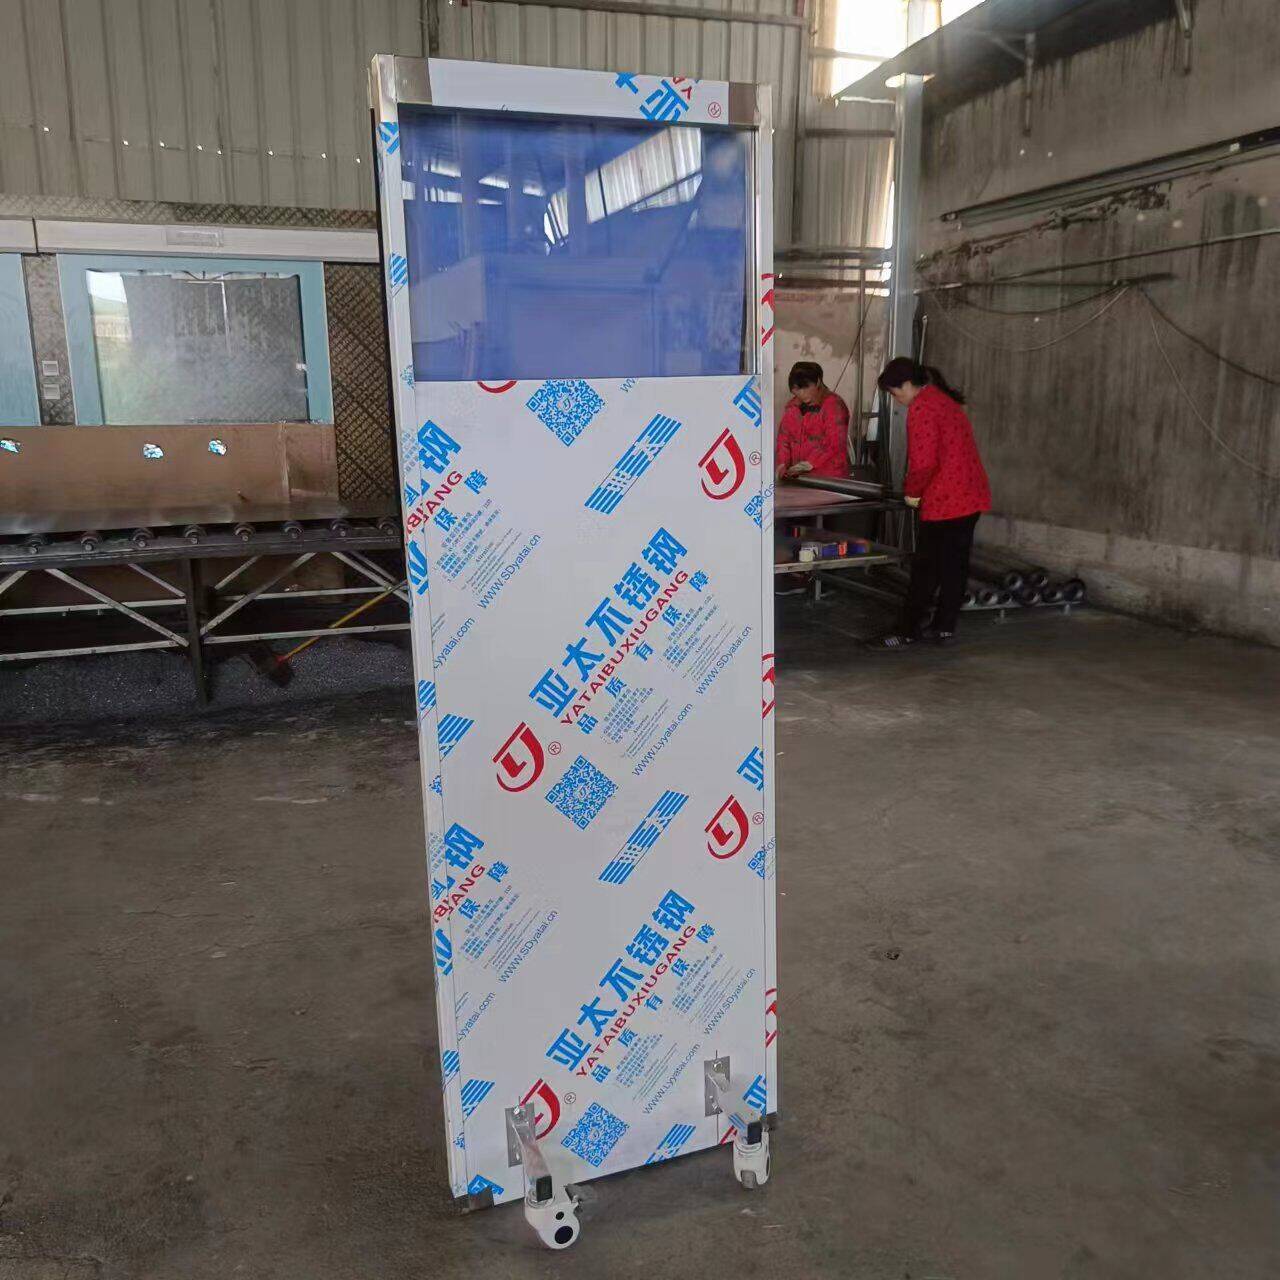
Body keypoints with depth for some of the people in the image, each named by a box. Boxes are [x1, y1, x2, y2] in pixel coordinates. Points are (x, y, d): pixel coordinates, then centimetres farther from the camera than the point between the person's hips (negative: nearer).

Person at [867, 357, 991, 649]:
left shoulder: (920, 408, -13)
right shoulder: (946, 400, 18)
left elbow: (924, 461, -19)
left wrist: (911, 490, -2)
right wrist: (917, 488, 16)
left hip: (945, 499, -10)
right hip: (971, 496, 10)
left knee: (926, 568, -3)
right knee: (955, 565, 13)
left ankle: (907, 633, 3)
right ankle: (944, 628, 21)